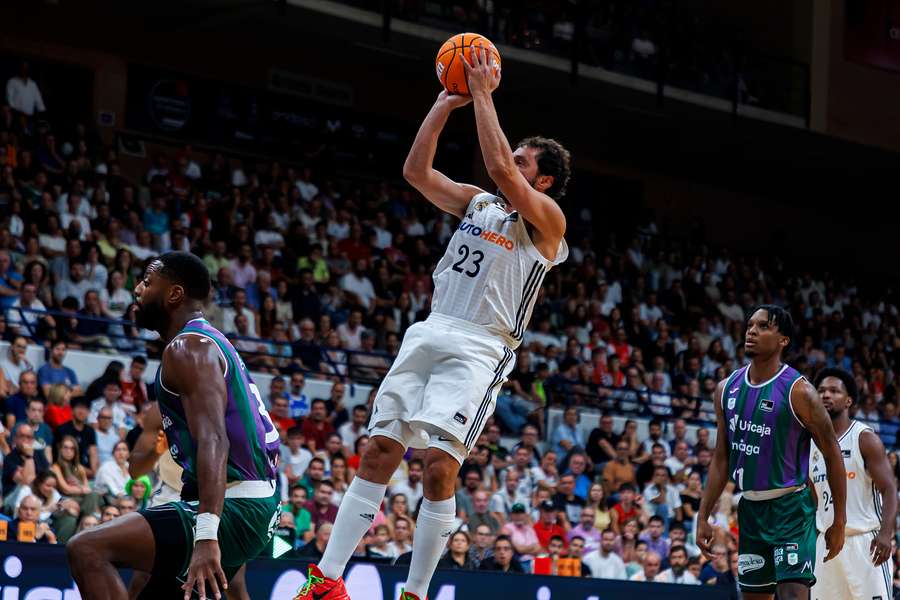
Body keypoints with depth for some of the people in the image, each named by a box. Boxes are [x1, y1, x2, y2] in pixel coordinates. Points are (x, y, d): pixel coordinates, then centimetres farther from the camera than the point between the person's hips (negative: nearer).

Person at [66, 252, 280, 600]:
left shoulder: (187, 349, -11)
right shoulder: (212, 343, 21)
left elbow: (213, 442, -25)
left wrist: (207, 535, -37)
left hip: (234, 509, -11)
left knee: (87, 550, -20)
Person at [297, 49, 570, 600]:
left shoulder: (546, 219, -1)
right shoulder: (477, 203, 20)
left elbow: (499, 168, -16)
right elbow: (416, 171, 14)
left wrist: (483, 95, -9)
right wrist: (445, 104, 8)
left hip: (480, 348, -6)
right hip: (430, 334, 6)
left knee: (440, 462, -18)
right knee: (380, 451, -2)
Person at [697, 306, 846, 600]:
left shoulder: (798, 392, -13)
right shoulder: (727, 389, 5)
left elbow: (832, 454, -7)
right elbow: (721, 459, 13)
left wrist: (839, 522, -7)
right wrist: (703, 516, 9)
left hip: (791, 509, -6)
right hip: (750, 509, 6)